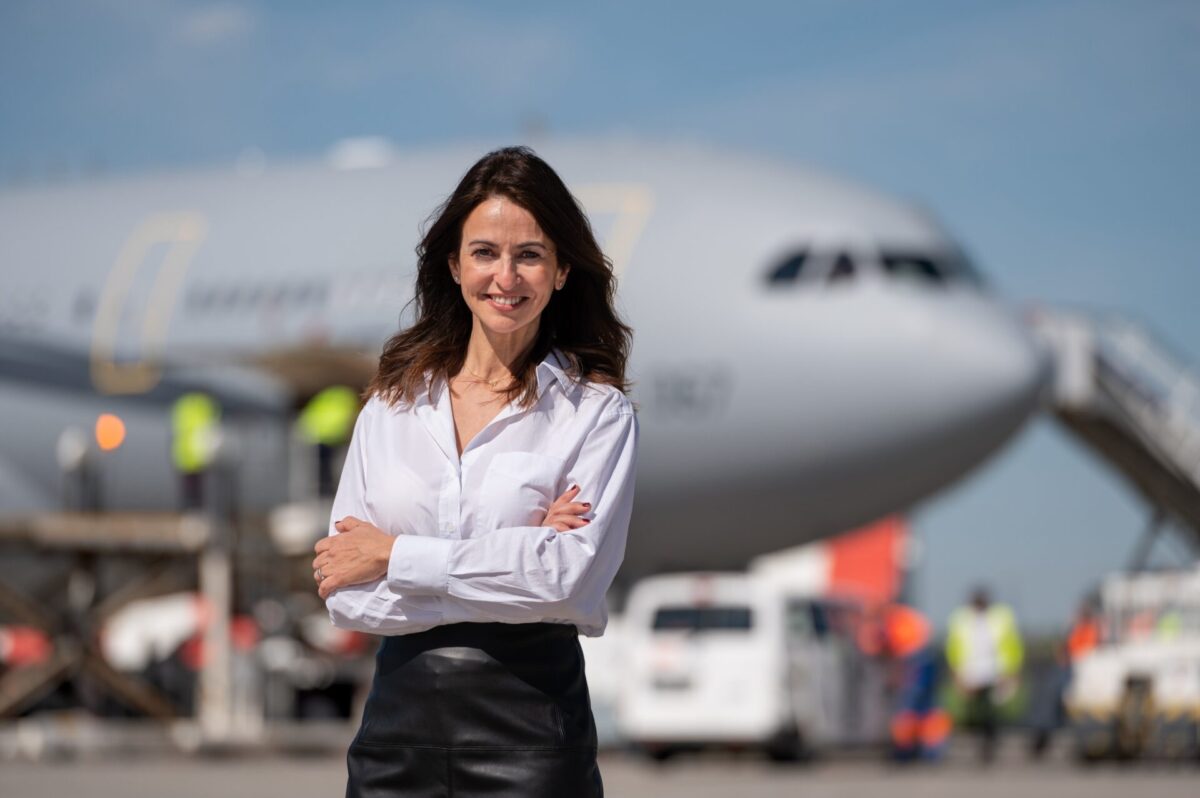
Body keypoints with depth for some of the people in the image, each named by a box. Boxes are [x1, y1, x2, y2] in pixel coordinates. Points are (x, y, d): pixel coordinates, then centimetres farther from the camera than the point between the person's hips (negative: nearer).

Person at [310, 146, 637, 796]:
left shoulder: (597, 412, -2)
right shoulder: (390, 407, 7)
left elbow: (571, 573, -16)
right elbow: (343, 595, -2)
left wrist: (394, 556, -10)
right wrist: (518, 557, -12)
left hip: (529, 726, -3)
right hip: (398, 715, 3)